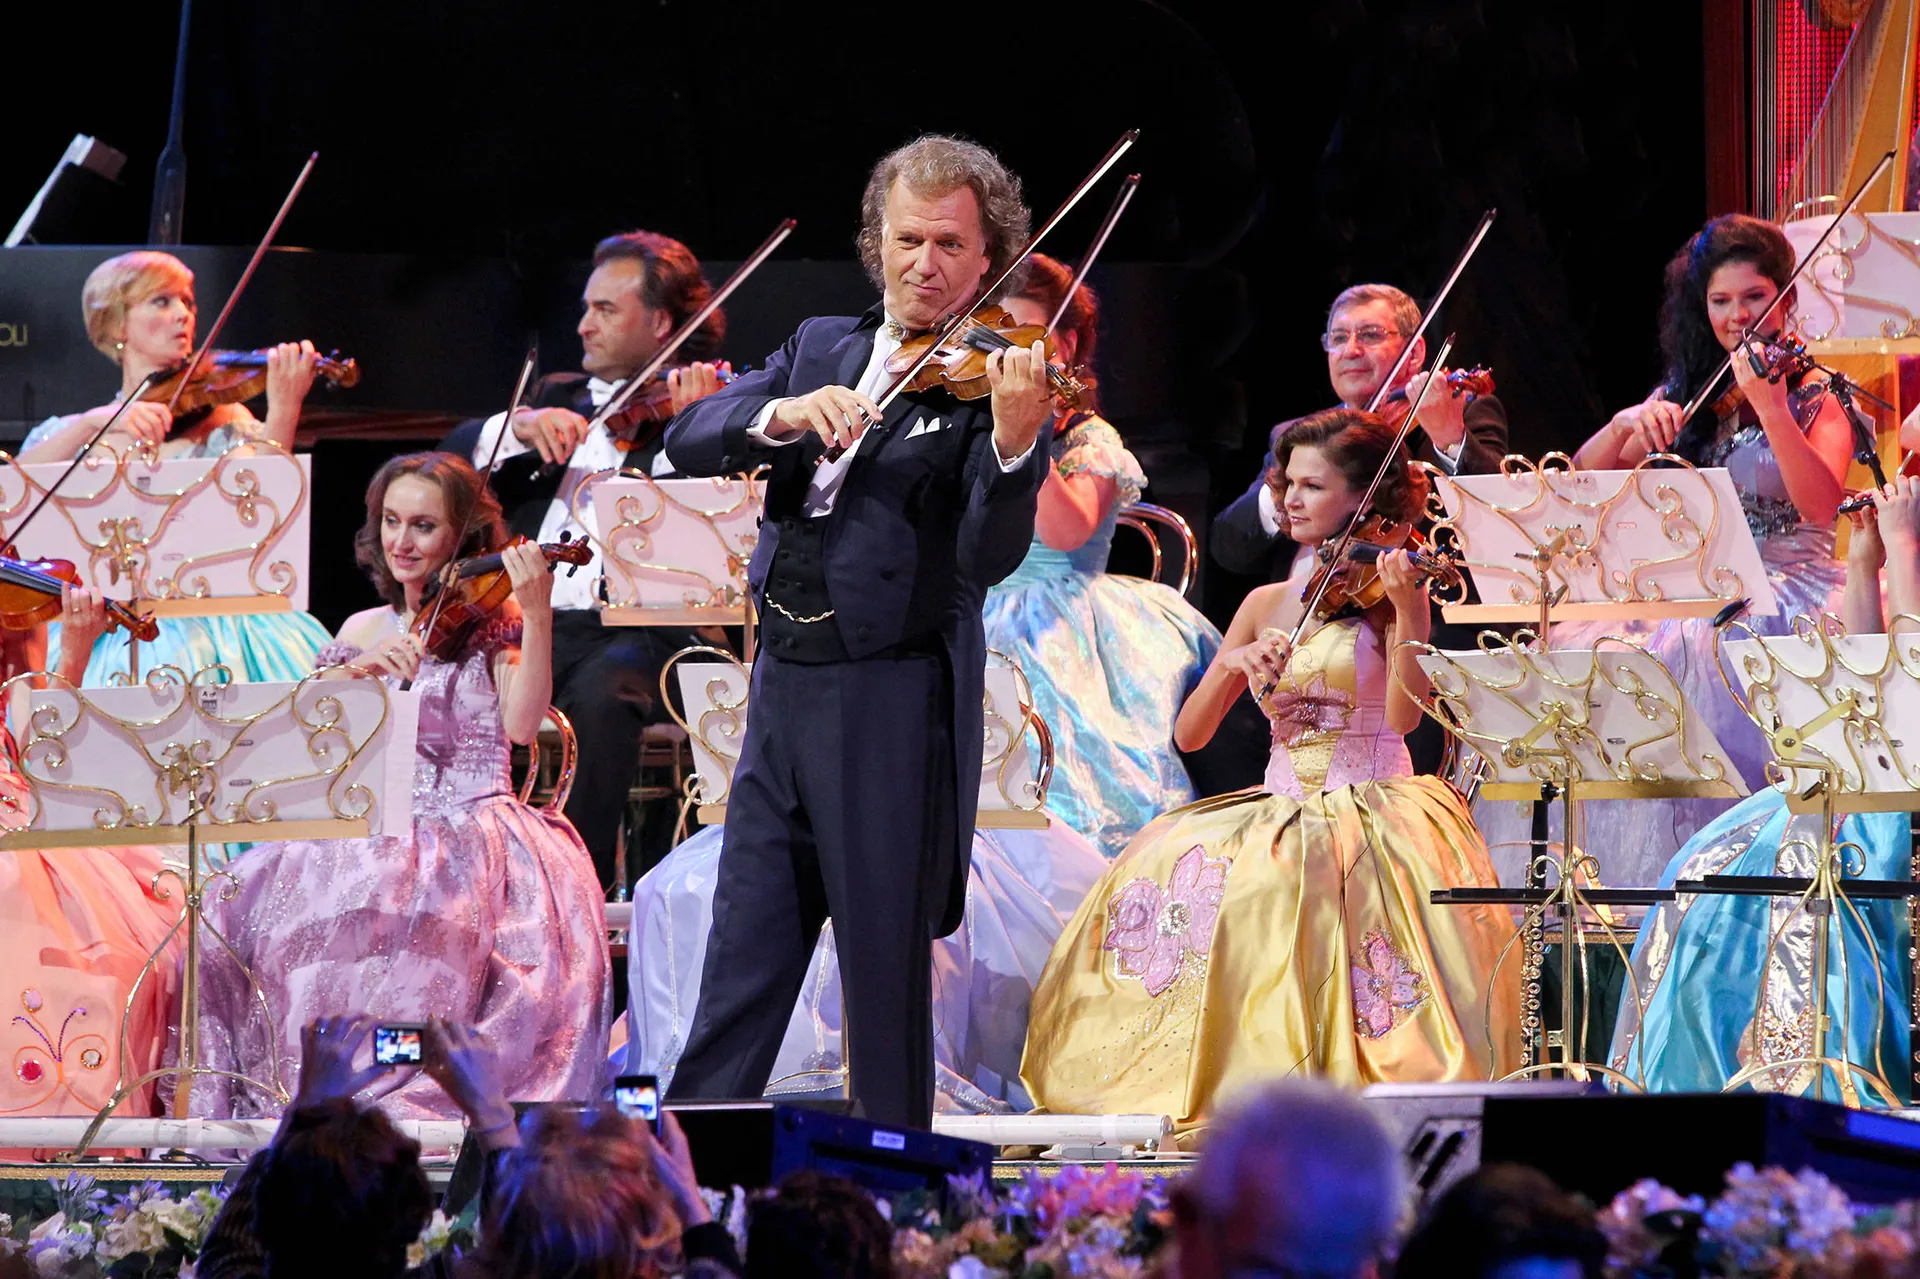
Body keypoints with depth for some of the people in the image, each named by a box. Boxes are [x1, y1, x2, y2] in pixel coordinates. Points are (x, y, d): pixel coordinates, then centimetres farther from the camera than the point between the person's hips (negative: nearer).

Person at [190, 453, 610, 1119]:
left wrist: (537, 617, -20)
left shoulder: (492, 618, 7)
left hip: (472, 830, -3)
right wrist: (355, 671, -10)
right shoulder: (363, 632, 18)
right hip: (374, 833, 4)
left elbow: (521, 724, -10)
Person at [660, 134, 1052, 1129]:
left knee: (886, 966, 1)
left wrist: (1013, 442, -35)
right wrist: (782, 415, -17)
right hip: (784, 690, 5)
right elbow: (689, 441, 3)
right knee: (740, 964, 6)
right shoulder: (819, 348, 14)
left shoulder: (987, 382, -4)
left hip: (893, 708, -5)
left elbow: (989, 556, -16)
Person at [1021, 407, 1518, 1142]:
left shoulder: (1387, 590, 2)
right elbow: (1189, 735, 10)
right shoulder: (1267, 605, 15)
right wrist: (1232, 664, -7)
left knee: (1283, 884, -36)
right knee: (1169, 867, -22)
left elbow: (1403, 714, -15)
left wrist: (1407, 610, -27)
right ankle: (1217, 1088, -15)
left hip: (1371, 811, -5)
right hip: (1279, 810, 5)